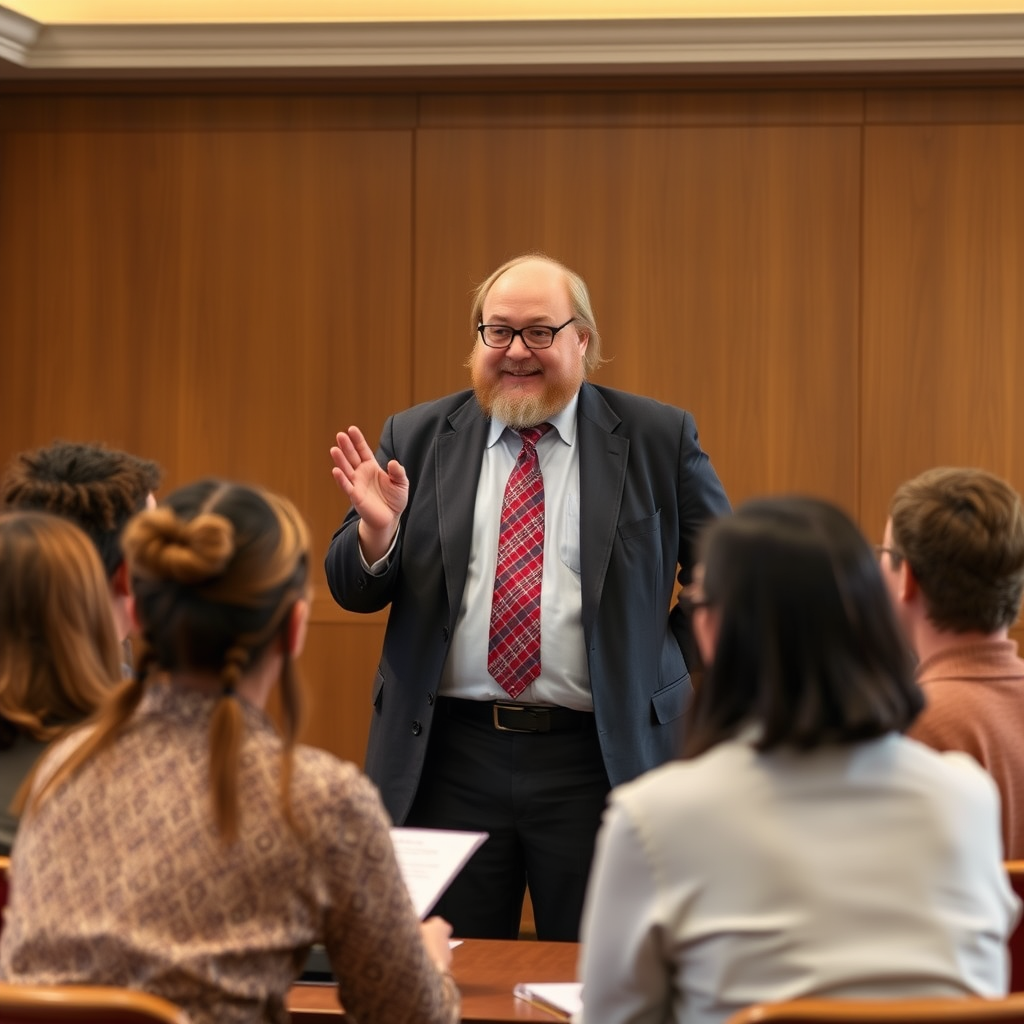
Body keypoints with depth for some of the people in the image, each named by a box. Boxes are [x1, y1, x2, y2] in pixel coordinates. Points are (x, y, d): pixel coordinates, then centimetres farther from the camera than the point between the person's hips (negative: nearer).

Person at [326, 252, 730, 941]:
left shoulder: (659, 438, 2)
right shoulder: (416, 438, 7)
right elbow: (355, 593, 6)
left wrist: (679, 671, -1)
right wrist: (377, 528, -14)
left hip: (598, 760, -1)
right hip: (448, 760, 2)